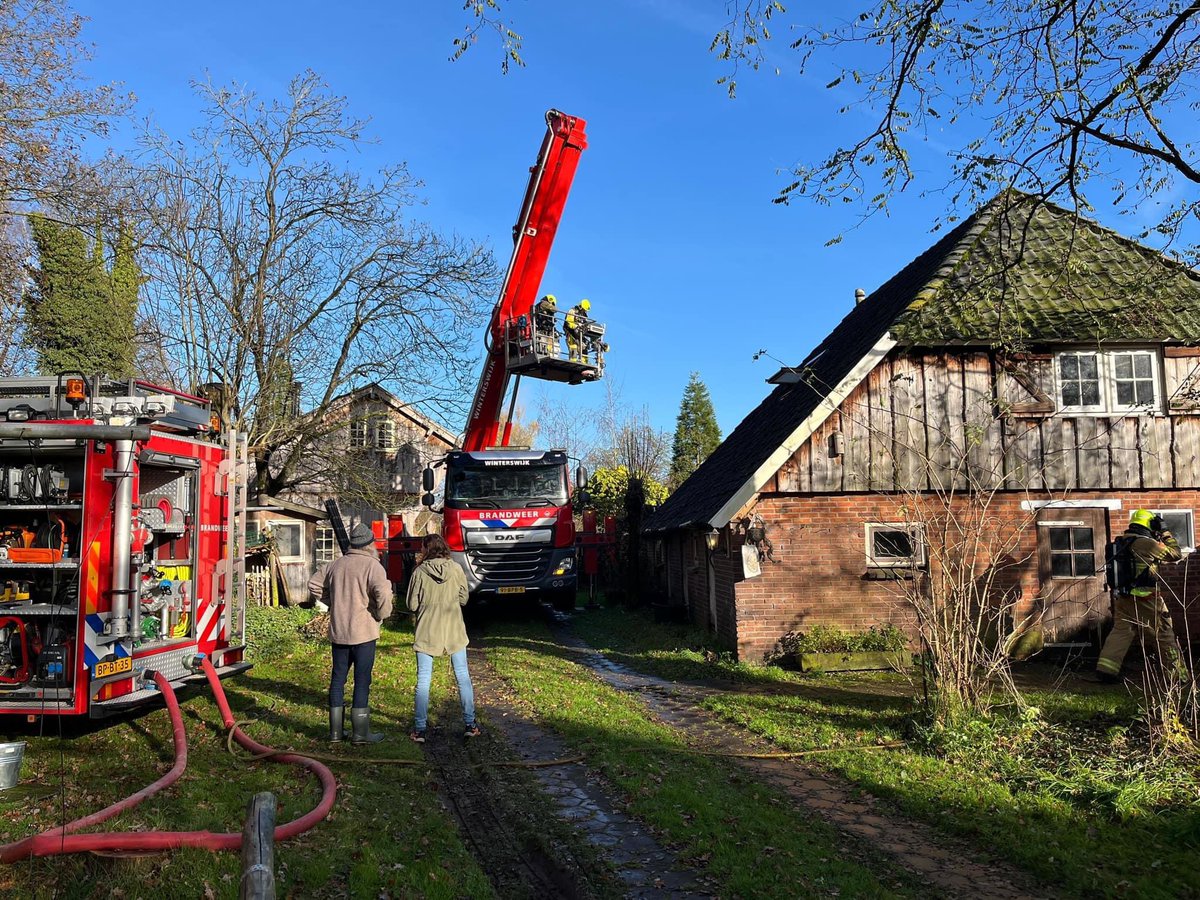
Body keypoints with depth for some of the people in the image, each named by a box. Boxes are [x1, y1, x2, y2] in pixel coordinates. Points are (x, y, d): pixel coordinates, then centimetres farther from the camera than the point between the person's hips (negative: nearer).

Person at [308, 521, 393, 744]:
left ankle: (336, 730, 19)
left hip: (338, 632, 6)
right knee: (362, 681, 1)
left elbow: (314, 585, 17)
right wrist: (382, 614, -9)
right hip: (363, 633, -6)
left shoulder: (337, 564, 9)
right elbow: (383, 593, -27)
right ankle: (360, 732, 6)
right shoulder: (372, 566, -12)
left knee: (338, 679, 13)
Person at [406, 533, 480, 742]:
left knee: (423, 680, 7)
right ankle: (470, 724, 17)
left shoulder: (420, 572, -10)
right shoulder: (456, 569, -4)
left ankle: (419, 729, 8)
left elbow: (412, 604, -6)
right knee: (462, 676, 13)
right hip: (454, 631, 2)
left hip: (427, 632, -2)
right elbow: (463, 599, 2)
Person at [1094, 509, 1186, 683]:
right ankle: (1178, 674, 14)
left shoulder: (1120, 542, 9)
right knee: (1165, 634, 7)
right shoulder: (1147, 543, -14)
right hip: (1144, 598, -6)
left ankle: (1105, 670, -2)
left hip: (1122, 597, 6)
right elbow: (1175, 555, -1)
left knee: (1120, 632, 8)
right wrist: (1167, 536, 12)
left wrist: (1157, 540, 24)